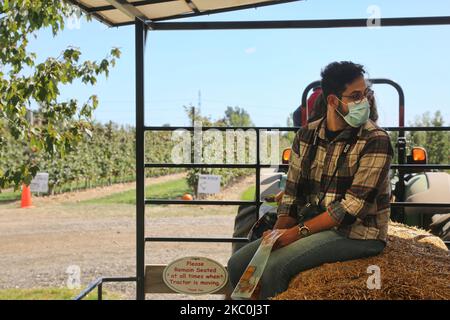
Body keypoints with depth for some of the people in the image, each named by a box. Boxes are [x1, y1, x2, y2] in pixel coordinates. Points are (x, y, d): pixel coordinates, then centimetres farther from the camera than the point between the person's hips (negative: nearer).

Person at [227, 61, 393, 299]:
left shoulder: (375, 140, -11)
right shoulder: (306, 135, 5)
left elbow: (353, 207, -17)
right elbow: (292, 195, 6)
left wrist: (300, 231, -20)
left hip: (358, 233, -5)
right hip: (312, 228, 6)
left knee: (274, 265, -26)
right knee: (238, 264, -6)